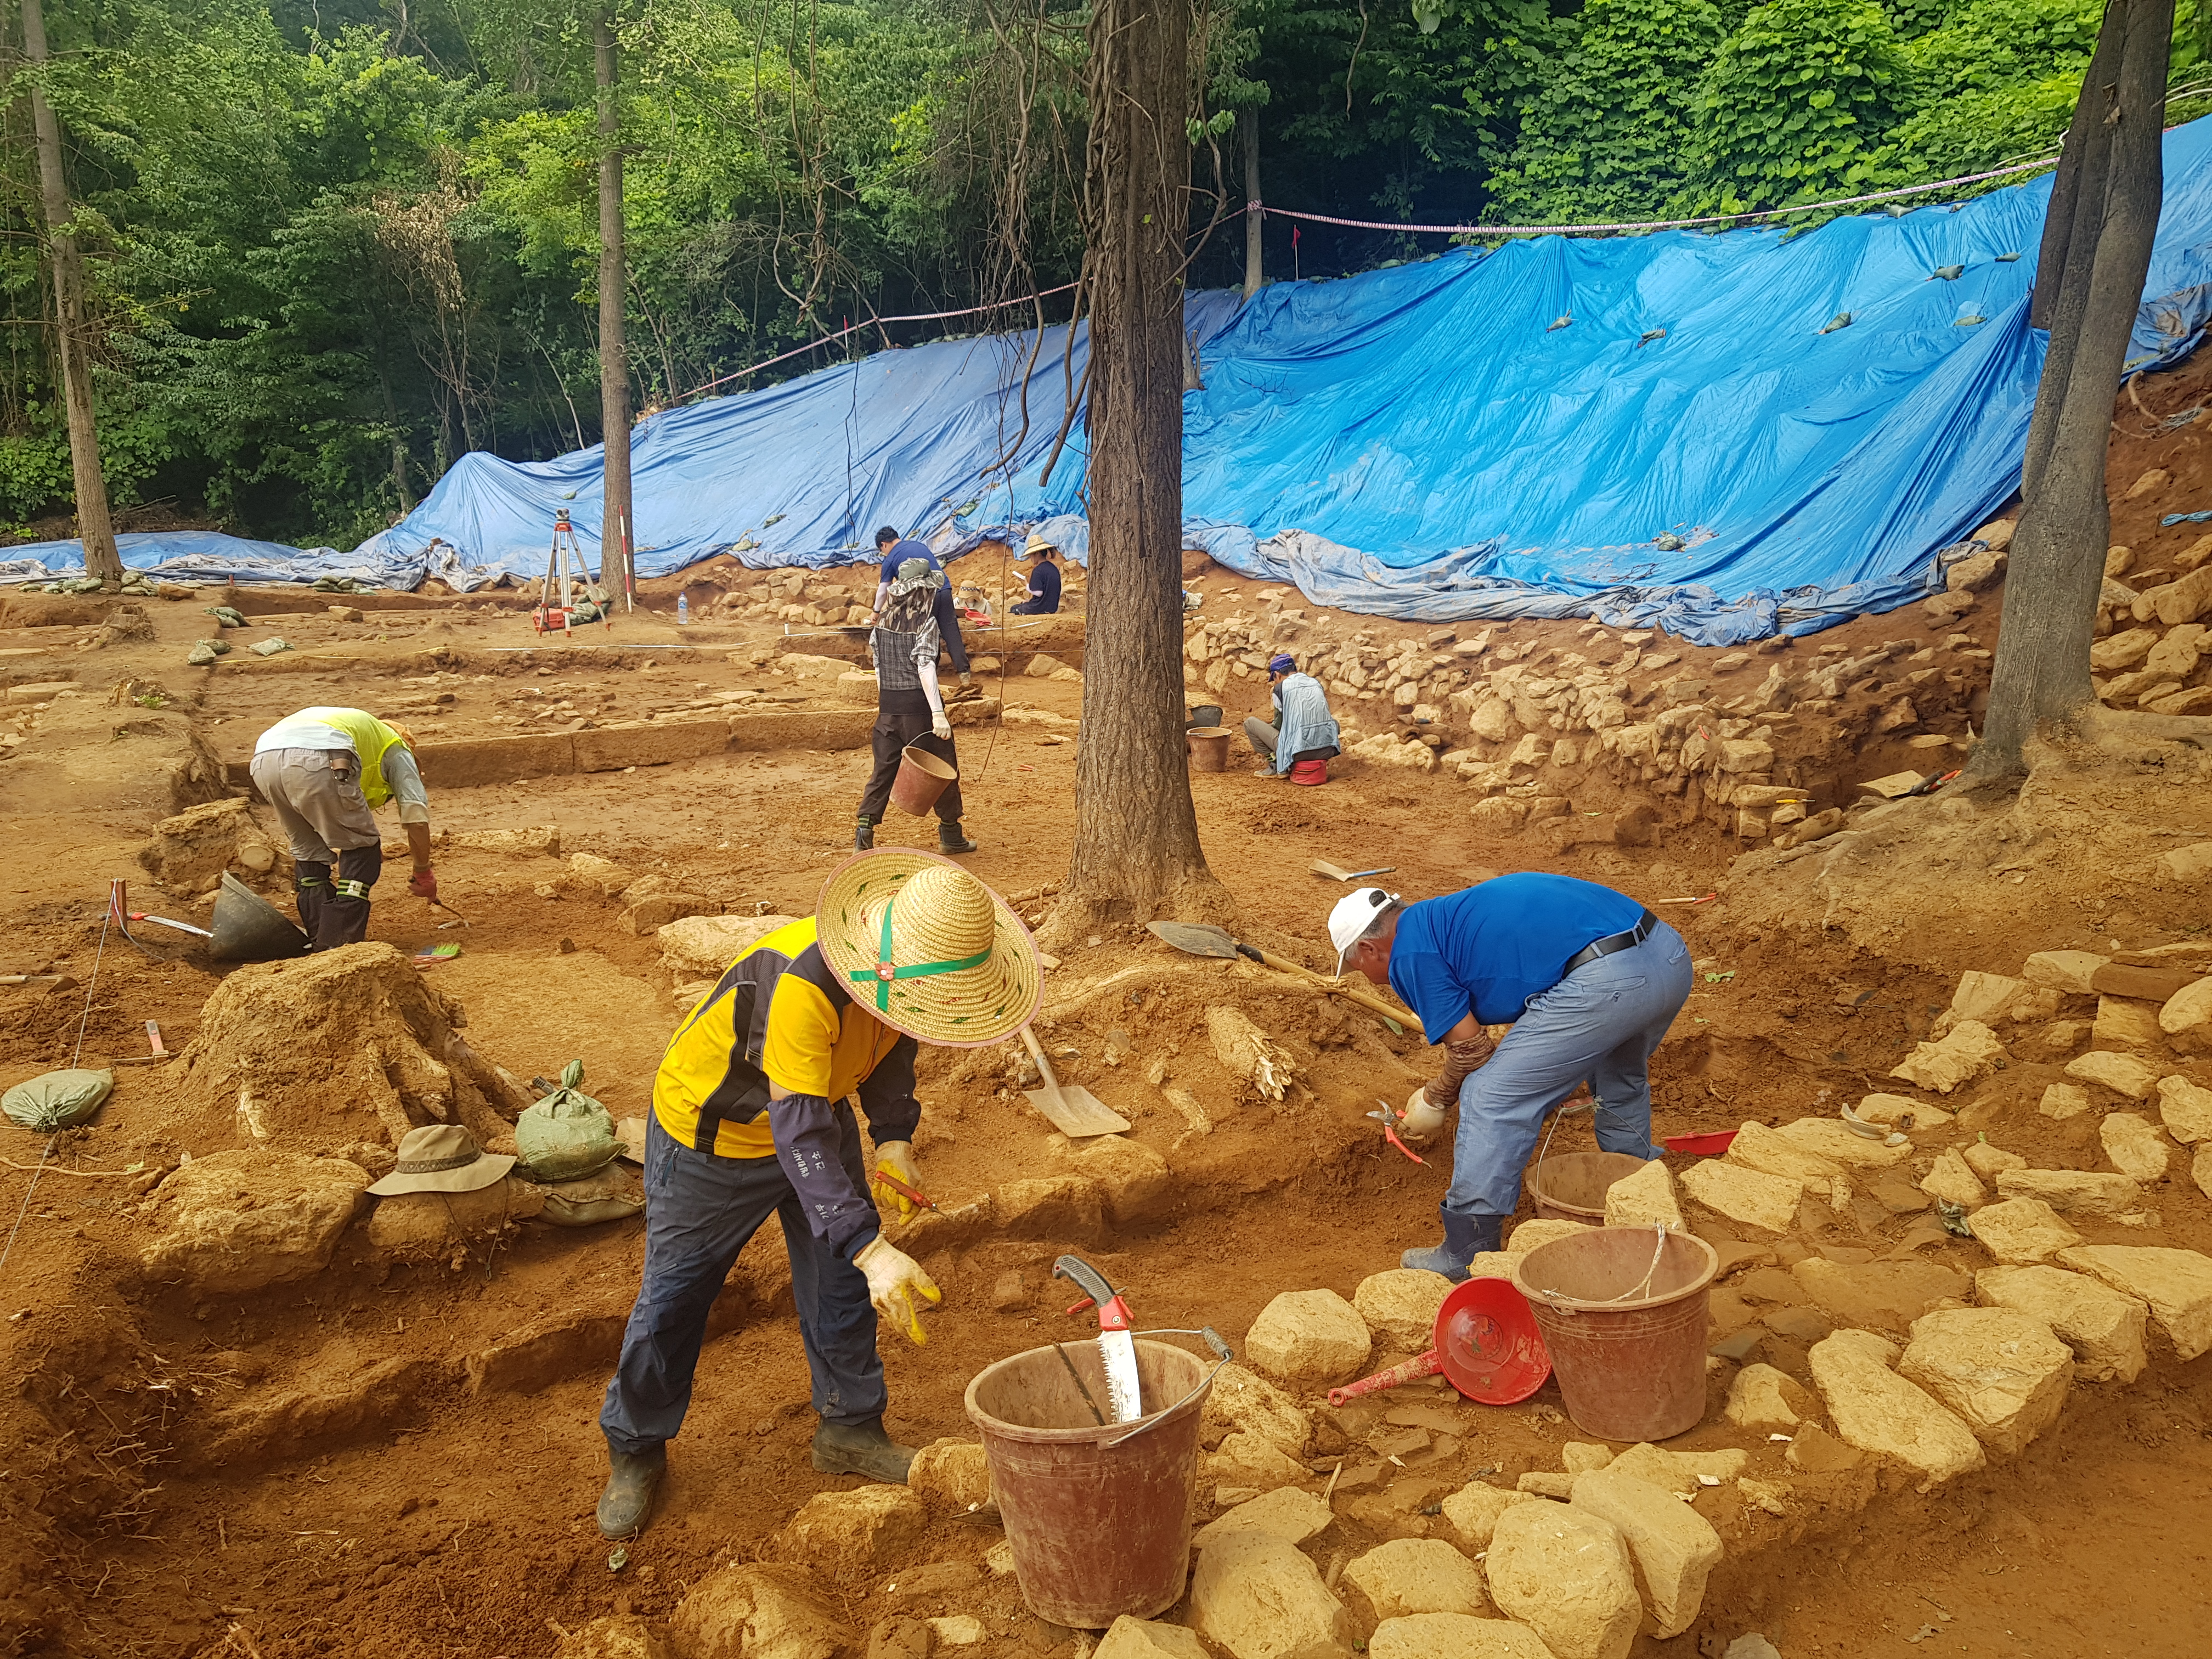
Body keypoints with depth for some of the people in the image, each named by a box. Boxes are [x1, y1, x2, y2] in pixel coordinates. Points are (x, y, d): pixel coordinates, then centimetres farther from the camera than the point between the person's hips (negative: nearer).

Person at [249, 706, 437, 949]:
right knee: (361, 849, 11)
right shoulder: (397, 750, 30)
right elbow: (416, 819, 17)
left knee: (309, 853, 24)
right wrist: (423, 873, 28)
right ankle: (339, 945, 6)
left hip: (264, 758, 7)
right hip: (317, 758, -6)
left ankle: (320, 943, 25)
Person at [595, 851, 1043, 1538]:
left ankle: (850, 1429, 29)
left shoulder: (901, 970, -19)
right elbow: (799, 1132, -44)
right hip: (711, 1136, -6)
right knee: (674, 1299, 7)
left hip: (820, 1115, 6)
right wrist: (870, 1248, -49)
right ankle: (635, 1452, 28)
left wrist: (894, 1138, -13)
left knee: (843, 1282, 10)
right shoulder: (802, 984, -43)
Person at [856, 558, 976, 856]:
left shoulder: (884, 619, 8)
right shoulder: (925, 621, -11)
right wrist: (938, 713, -24)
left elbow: (878, 665, 13)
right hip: (918, 704, -6)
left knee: (884, 770, 11)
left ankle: (864, 833, 3)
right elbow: (925, 668, -20)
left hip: (888, 705, 6)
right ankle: (951, 835, 18)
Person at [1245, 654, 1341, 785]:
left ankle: (1276, 766, 10)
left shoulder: (1280, 688, -1)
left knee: (1250, 722, 8)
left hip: (1300, 753, -5)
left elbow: (1279, 725, 5)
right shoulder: (1316, 683, 14)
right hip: (1327, 751, 5)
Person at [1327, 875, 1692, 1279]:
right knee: (1621, 1080, 36)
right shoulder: (1450, 916, 29)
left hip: (1603, 981, -10)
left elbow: (1472, 1050, 1)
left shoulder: (1410, 954, 2)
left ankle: (1468, 1257, 8)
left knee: (1490, 1099, 2)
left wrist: (1435, 1099, 20)